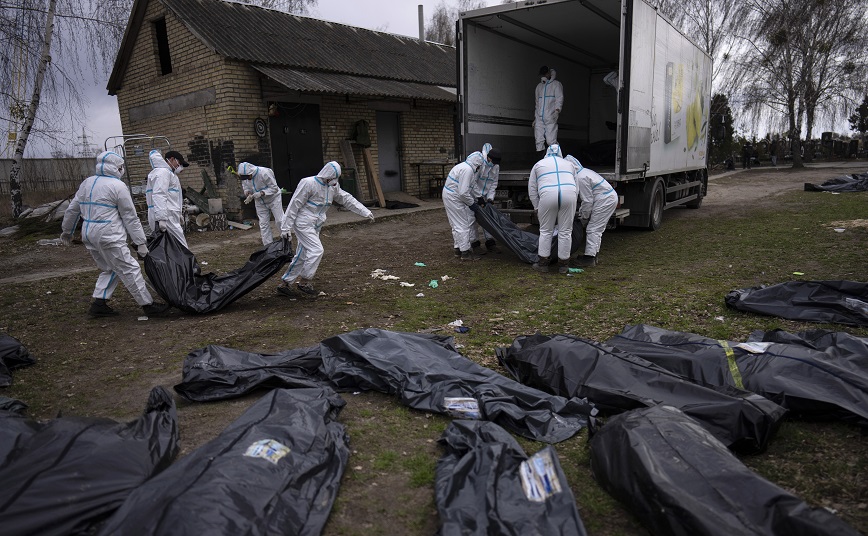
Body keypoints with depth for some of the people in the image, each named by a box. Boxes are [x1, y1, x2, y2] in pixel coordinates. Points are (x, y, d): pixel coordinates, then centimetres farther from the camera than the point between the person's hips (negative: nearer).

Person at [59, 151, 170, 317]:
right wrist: (140, 242, -6)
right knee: (129, 269, -4)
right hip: (108, 237, -8)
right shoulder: (118, 186, -10)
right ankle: (148, 305, -1)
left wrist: (67, 231, 33)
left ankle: (99, 304, 16)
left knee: (109, 269, 20)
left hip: (88, 235, 8)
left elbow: (72, 209, 20)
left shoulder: (87, 183, 13)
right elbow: (130, 218, -9)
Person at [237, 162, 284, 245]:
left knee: (279, 221, -7)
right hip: (260, 202, 5)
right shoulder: (244, 176, -13)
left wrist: (261, 193, -35)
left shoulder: (264, 173, -30)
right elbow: (245, 187, 4)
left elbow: (274, 188, -25)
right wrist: (248, 193, -19)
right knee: (263, 224, 5)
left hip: (273, 199, -5)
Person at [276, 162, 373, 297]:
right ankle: (304, 282, -1)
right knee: (316, 250, -16)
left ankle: (285, 284, 19)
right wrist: (286, 228, -15)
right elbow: (294, 205, -15)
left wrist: (365, 212, 10)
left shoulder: (332, 186, 7)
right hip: (303, 224, -8)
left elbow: (347, 199, 15)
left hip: (315, 226, 8)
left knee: (302, 256, 9)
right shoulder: (308, 183, -16)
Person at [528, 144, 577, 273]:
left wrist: (537, 208, 23)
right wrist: (572, 206, 32)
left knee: (546, 231, 11)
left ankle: (543, 263, 15)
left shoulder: (539, 164, 24)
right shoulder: (568, 164, 29)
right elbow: (576, 187, 27)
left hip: (547, 196, -1)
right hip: (569, 194, 2)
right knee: (565, 231, 8)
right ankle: (563, 264, 16)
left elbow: (532, 189, 19)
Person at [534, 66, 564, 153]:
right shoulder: (539, 86, 24)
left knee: (551, 141, -14)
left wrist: (557, 111, -21)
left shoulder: (556, 84, 7)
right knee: (539, 141, -1)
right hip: (539, 118, 5)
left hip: (550, 118, -5)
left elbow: (559, 99, -4)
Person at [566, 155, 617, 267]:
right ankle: (593, 255, 23)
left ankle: (589, 257, -5)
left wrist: (583, 218, -6)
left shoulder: (581, 178, -21)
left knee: (593, 229, -7)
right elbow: (586, 198, 18)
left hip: (605, 200, -11)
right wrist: (581, 214, 15)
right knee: (596, 229, 16)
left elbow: (587, 201, -18)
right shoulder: (583, 172, 13)